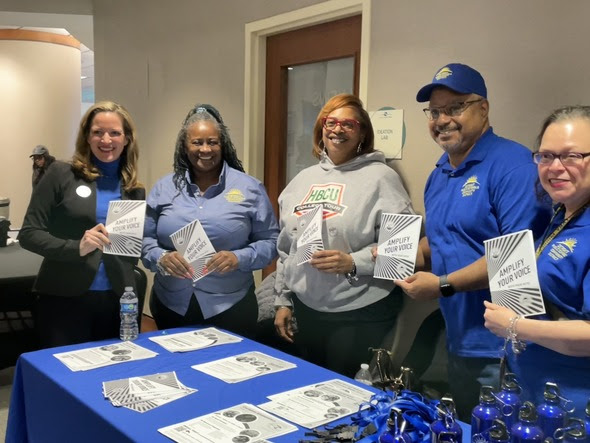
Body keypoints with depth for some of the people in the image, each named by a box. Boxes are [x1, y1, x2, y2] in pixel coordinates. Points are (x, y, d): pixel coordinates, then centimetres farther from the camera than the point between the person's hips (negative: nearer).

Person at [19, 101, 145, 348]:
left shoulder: (134, 190, 7)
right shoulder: (62, 174, -3)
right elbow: (29, 234, -6)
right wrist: (76, 247, -20)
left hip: (116, 301, 4)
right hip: (64, 299, -3)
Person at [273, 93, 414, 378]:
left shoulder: (380, 177, -7)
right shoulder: (303, 179, 12)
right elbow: (285, 249, 16)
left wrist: (354, 263, -22)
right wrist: (283, 301, 15)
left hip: (361, 315, -5)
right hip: (305, 310, 6)